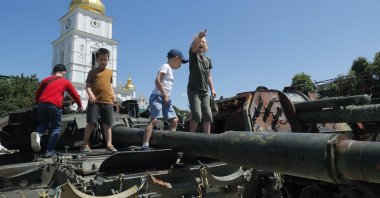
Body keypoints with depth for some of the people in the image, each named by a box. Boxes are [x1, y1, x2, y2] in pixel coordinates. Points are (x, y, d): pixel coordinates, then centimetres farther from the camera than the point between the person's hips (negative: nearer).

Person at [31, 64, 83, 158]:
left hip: (42, 104, 4)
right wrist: (80, 106, 36)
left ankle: (37, 134, -9)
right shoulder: (65, 81, 16)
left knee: (43, 123, 25)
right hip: (54, 105, -4)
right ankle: (49, 151, 4)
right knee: (56, 128, 11)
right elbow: (75, 95, 20)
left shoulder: (46, 79, 24)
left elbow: (37, 93, 28)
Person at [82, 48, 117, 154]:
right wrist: (90, 94, -16)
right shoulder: (93, 71, 8)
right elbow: (88, 85, 3)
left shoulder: (109, 72, 19)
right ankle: (85, 144, 6)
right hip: (95, 101, -3)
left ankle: (109, 145, 9)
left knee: (107, 124, 5)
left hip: (108, 102, 3)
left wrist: (113, 95, 9)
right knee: (91, 122, -4)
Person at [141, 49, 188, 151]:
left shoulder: (170, 69, 23)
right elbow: (157, 81, -18)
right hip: (157, 97, -10)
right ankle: (145, 145, -22)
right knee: (154, 120, -19)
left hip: (165, 99, 10)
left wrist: (166, 97, 11)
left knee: (175, 120, 7)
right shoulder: (166, 66, -4)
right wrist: (165, 95, -16)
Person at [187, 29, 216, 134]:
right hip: (193, 90, -5)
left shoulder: (207, 59, 16)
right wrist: (199, 36, -43)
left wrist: (212, 89, 10)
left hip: (205, 92, 5)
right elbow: (195, 46, -23)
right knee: (196, 114, -15)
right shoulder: (193, 55, 0)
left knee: (207, 115, -3)